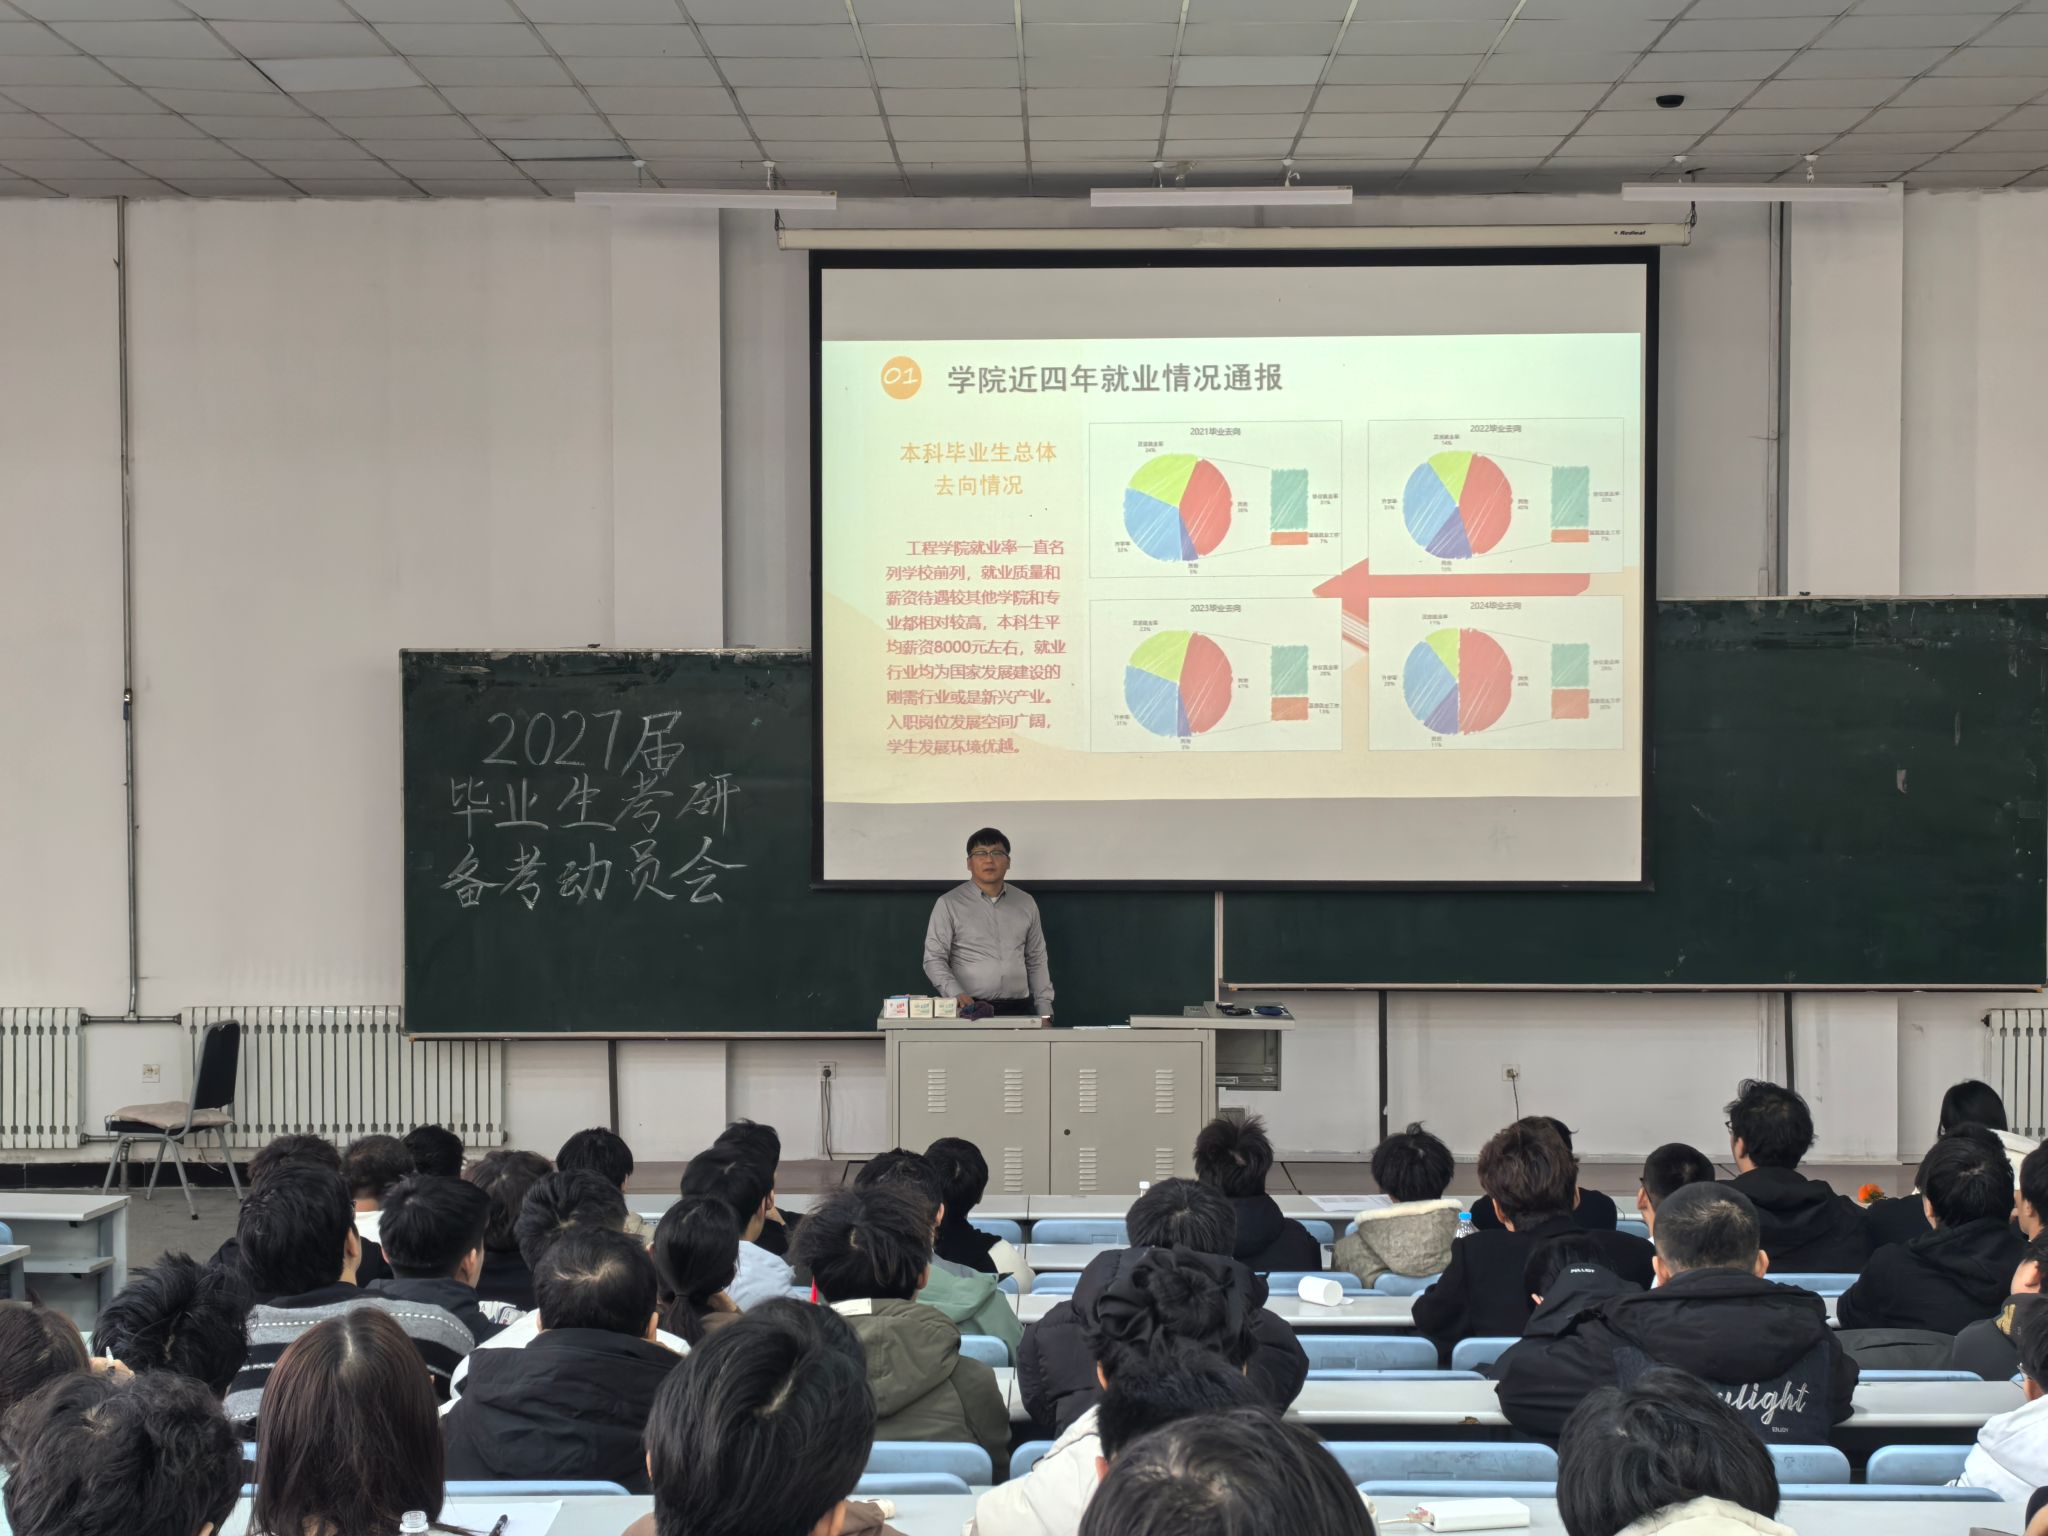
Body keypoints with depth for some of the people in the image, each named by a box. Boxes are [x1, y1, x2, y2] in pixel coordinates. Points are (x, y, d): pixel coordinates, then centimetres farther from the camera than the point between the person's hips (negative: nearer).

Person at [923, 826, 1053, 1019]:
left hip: (1018, 1011, 3)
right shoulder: (949, 904, 2)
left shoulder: (1026, 903, 13)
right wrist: (956, 994, -17)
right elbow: (934, 959, -2)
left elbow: (1037, 961, 15)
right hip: (969, 1011, -3)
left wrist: (1045, 1011, 9)